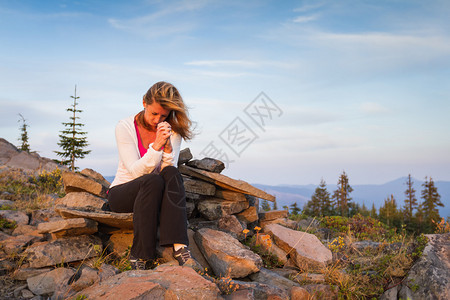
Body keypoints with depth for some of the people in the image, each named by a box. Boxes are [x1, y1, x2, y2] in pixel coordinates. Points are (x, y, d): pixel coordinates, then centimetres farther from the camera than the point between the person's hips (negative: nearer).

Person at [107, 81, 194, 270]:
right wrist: (156, 146, -33)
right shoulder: (125, 127, -12)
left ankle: (178, 246, -38)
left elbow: (168, 169, -12)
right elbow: (136, 171, -20)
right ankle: (139, 254, -29)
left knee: (171, 174, -30)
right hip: (121, 193, -3)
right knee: (153, 181, -35)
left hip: (155, 195, 3)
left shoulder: (172, 131, -3)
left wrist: (168, 147, -29)